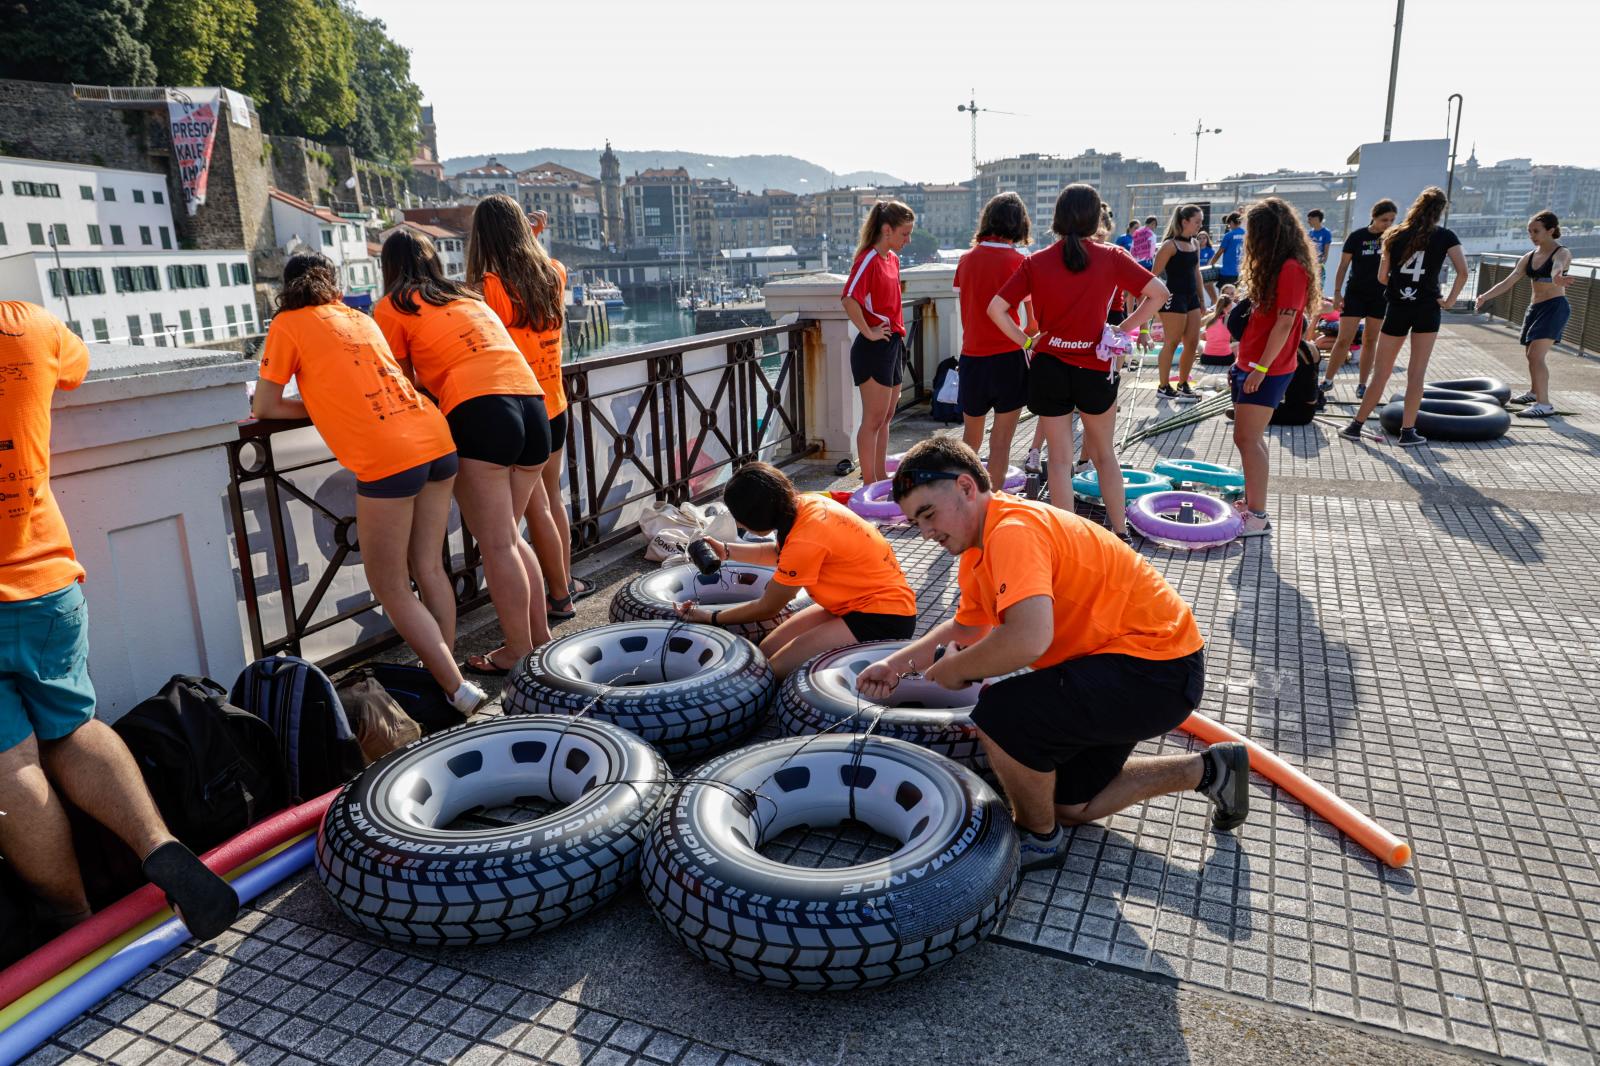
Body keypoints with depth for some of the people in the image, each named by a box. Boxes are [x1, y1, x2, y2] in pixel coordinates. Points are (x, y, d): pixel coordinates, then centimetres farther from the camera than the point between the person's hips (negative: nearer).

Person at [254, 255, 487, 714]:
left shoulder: (287, 324, 9)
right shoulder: (361, 319, 24)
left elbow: (265, 407, 10)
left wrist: (314, 408, 23)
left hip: (386, 459, -6)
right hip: (436, 440, 6)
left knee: (391, 589, 5)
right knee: (429, 570, 17)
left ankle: (458, 690, 0)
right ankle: (446, 672, 21)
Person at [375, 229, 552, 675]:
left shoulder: (392, 308, 14)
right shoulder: (468, 297, 30)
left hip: (478, 410, -6)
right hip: (532, 403, 6)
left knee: (496, 545, -1)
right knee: (509, 536, 17)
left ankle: (518, 653, 3)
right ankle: (541, 635, 21)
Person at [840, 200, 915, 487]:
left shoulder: (892, 259, 12)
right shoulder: (869, 260, -16)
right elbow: (849, 299, -30)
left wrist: (898, 330, 14)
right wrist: (869, 333, -21)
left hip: (893, 344, 9)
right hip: (874, 347, -9)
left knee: (886, 416, 15)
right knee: (874, 419, -3)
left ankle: (881, 478, 25)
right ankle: (869, 485, 4)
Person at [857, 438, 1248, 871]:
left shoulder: (1014, 529, -26)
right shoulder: (978, 547, 7)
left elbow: (1028, 639, -40)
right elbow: (966, 628, 20)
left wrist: (953, 669, -22)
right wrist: (897, 664, 7)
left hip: (1159, 670, -11)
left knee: (1002, 714, -28)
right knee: (1069, 806, 21)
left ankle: (1040, 838, 0)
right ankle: (1208, 770, 32)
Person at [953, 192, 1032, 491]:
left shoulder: (967, 259, 4)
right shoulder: (1018, 261, -9)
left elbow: (965, 307, 10)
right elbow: (1033, 320, -6)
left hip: (971, 356, 4)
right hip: (1008, 357, -4)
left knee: (970, 438, 19)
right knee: (1001, 441, 4)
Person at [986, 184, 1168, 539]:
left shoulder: (1036, 263, -3)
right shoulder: (1111, 258, -4)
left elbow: (996, 309, -6)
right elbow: (1158, 294, -4)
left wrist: (1027, 341, 2)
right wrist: (1123, 329, 2)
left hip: (1049, 368, 0)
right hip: (1095, 370, 0)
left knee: (1059, 456, 9)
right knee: (1104, 451, 18)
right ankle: (1120, 532, 25)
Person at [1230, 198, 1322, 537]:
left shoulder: (1291, 268, -15)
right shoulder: (1274, 266, 14)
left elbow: (1284, 323, -19)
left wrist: (1260, 367, -20)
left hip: (1268, 371, -9)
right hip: (1251, 366, 9)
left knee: (1247, 439, -10)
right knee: (1250, 438, 13)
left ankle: (1258, 518, -6)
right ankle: (1250, 503, 22)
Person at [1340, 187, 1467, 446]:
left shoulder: (1396, 235, 4)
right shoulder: (1445, 237, -1)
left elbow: (1382, 276, 3)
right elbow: (1462, 272, -10)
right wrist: (1450, 300, 0)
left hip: (1396, 308, 1)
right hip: (1427, 308, -1)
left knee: (1381, 373, 8)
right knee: (1417, 373, 4)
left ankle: (1356, 426, 10)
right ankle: (1408, 431, 5)